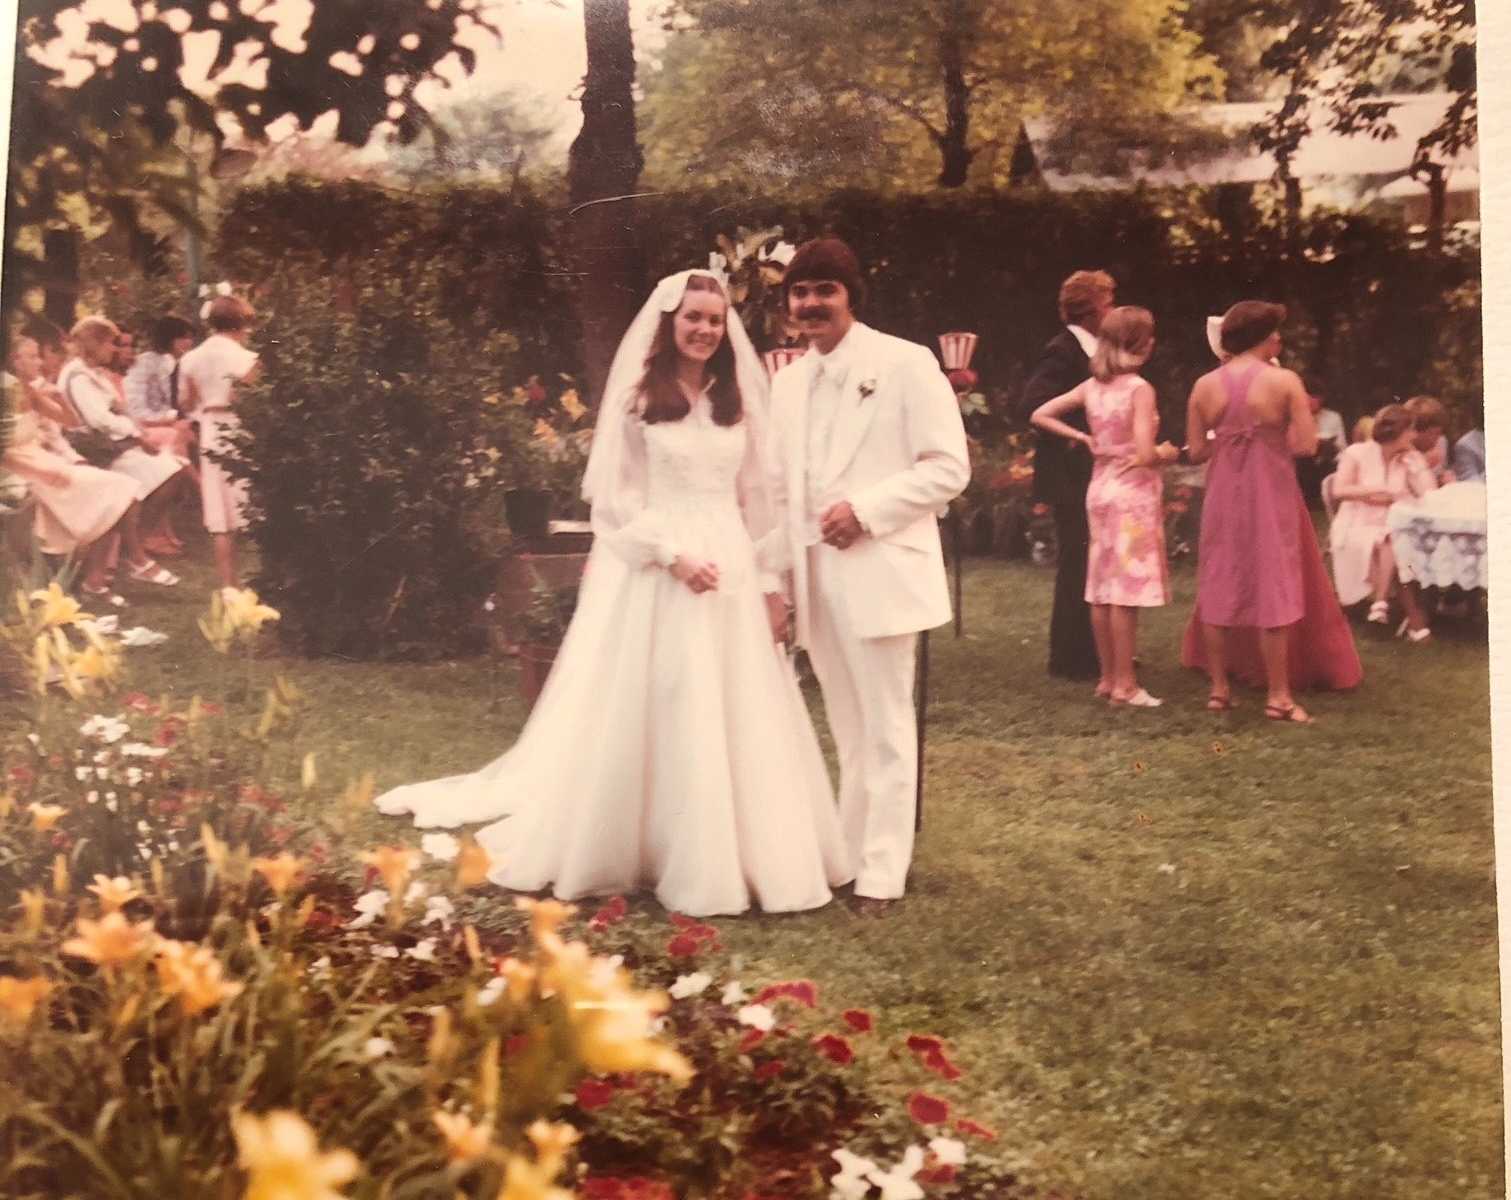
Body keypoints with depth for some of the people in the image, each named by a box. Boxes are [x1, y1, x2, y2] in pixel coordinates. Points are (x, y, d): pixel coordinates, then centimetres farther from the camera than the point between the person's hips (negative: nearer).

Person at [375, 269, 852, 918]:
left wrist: (770, 580, 6)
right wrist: (671, 553, -16)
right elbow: (615, 500, -5)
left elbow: (756, 498, 12)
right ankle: (642, 850, 11)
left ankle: (734, 856, 16)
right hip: (652, 574, -4)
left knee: (741, 722, 5)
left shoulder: (737, 401, 12)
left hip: (732, 572, 5)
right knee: (653, 721, 0)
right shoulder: (638, 398, -2)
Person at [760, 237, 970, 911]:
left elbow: (949, 468, -10)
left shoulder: (905, 364, -5)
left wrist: (866, 509, -18)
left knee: (884, 728, -1)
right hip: (814, 574, 6)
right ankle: (850, 855, 23)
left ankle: (880, 875, 5)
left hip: (878, 570, -6)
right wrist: (774, 574, 11)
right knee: (848, 731, 14)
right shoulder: (788, 381, 13)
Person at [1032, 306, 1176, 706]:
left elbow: (1040, 415, 9)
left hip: (1101, 489, 7)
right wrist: (1168, 453, 0)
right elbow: (1145, 455, -21)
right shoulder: (1140, 389, -14)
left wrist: (1081, 437, 8)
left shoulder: (1092, 387, 4)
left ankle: (1108, 677, 18)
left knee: (1103, 588, 10)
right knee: (1127, 591, -4)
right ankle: (1125, 684, 0)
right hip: (1133, 493, -7)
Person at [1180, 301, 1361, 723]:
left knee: (1220, 587, 11)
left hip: (1223, 495, 3)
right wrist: (1275, 436, 8)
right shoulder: (1285, 381, -10)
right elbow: (1307, 444, -12)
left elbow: (1197, 452, 0)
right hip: (1270, 494, -3)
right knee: (1274, 588, 3)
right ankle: (1278, 695, 5)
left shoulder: (1205, 385, -1)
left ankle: (1219, 688, 16)